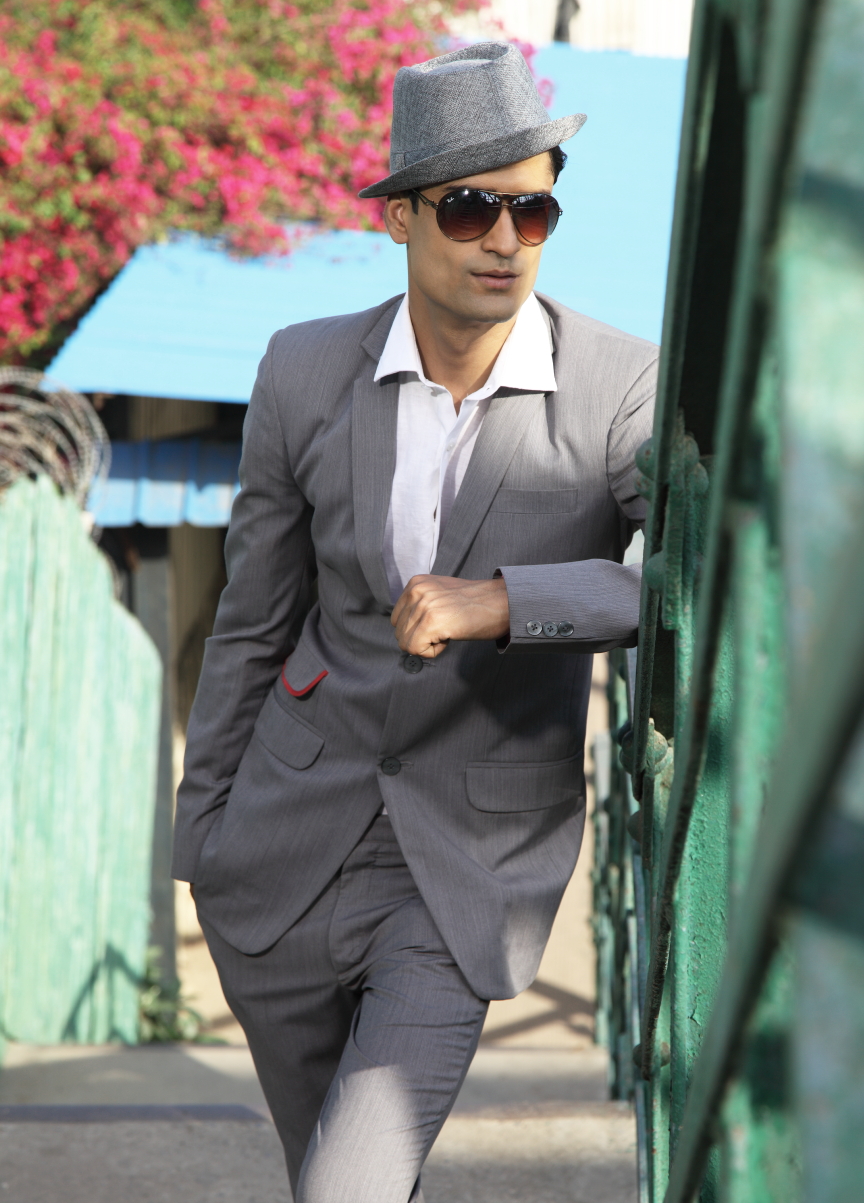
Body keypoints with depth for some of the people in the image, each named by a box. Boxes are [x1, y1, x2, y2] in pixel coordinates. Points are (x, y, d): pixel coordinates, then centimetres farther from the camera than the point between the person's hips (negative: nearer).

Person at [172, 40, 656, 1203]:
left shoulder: (625, 391, -14)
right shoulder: (309, 372, -5)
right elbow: (255, 618, 5)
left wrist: (504, 601, -35)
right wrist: (199, 835, 11)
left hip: (474, 870, -3)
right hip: (291, 839, 3)